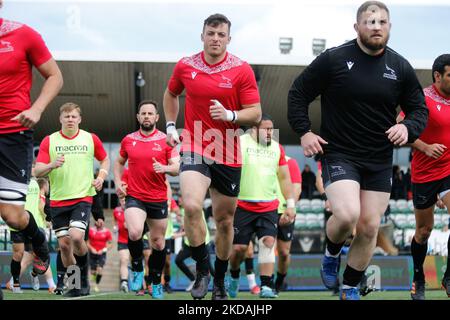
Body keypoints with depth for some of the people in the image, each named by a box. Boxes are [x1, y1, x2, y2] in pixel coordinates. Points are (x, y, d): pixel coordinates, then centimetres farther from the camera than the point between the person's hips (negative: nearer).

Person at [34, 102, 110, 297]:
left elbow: (105, 159, 19)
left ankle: (84, 275, 4)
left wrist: (101, 177, 0)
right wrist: (52, 165, -22)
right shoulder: (49, 141, 1)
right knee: (64, 244, 2)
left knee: (76, 237, -21)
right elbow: (37, 172, -3)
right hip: (58, 200, 2)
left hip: (83, 198, -2)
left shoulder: (91, 139, 3)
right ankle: (74, 285, 20)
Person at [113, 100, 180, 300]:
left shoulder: (166, 140, 0)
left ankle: (156, 283, 28)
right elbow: (119, 162, 22)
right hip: (134, 197, 0)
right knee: (134, 233, -26)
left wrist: (165, 168, -25)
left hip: (159, 200, 0)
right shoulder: (128, 140, 6)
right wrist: (118, 182, 7)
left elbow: (177, 168, -4)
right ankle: (137, 267, 1)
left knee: (158, 242, 8)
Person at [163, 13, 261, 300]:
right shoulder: (185, 66, 1)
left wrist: (229, 115, -24)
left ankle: (220, 280, 29)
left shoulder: (242, 70, -5)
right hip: (194, 149, 0)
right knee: (192, 206, -25)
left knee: (225, 221, 9)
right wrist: (171, 126, 14)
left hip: (228, 155, 0)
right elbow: (171, 94, 22)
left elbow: (255, 114, -6)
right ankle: (202, 270, -6)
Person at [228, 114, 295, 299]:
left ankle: (266, 286, -17)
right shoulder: (239, 143, -3)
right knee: (239, 247, -1)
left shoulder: (277, 148, 11)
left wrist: (290, 205, 10)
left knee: (268, 242, -14)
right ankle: (234, 276, 29)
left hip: (269, 207, 3)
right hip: (242, 206, -3)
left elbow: (284, 178, 16)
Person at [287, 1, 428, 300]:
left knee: (370, 227, 4)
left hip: (380, 161, 4)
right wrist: (304, 132, -8)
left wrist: (408, 127, -12)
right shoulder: (333, 59, -8)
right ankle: (331, 254, 11)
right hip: (339, 154, -4)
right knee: (347, 214, -24)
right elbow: (298, 93, 2)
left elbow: (420, 108, 9)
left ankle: (351, 289, 24)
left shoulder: (401, 67, 1)